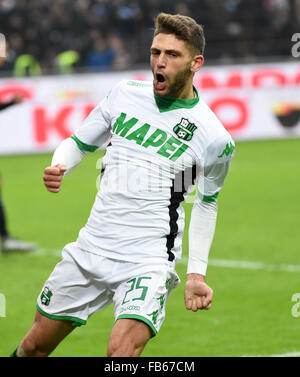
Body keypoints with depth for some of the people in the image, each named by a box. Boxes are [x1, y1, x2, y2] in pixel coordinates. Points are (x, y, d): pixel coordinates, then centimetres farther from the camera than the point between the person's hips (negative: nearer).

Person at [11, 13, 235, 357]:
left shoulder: (214, 138, -6)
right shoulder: (125, 94, 3)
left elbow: (207, 202, 9)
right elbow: (78, 142, 15)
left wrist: (196, 273, 6)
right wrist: (58, 166, -8)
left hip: (148, 261, -4)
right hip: (91, 248, 4)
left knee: (122, 351, -27)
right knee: (35, 344, 12)